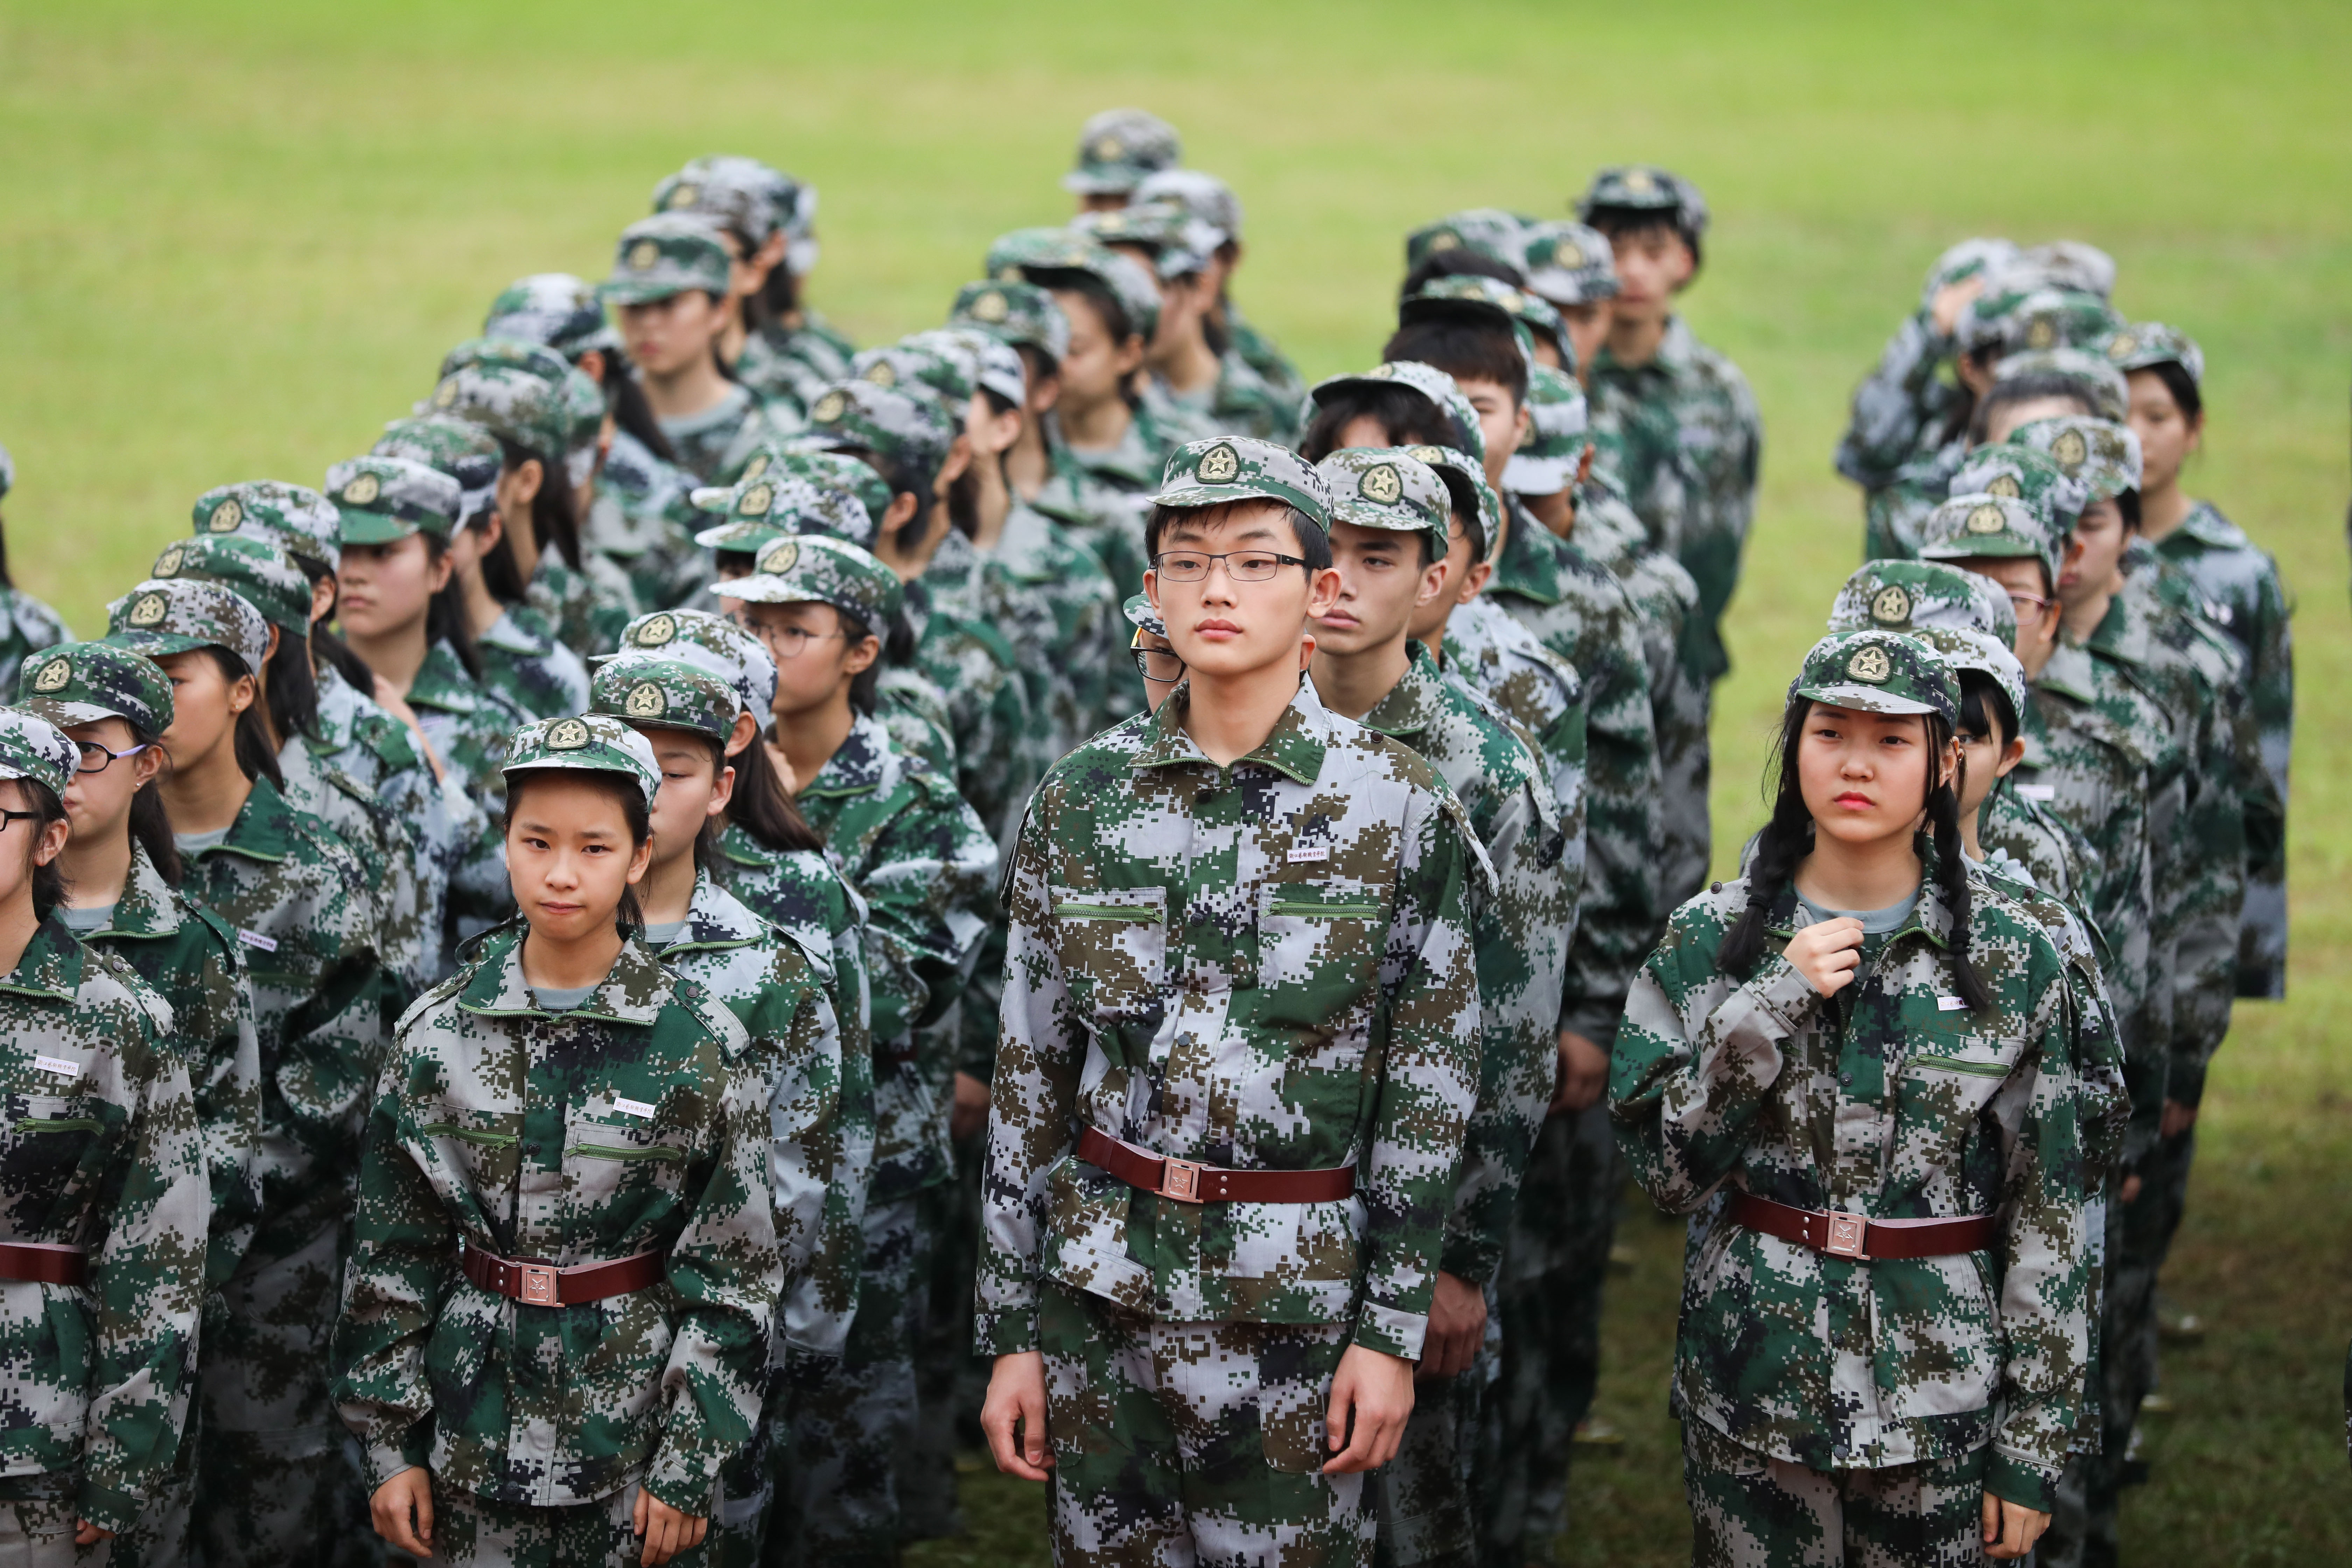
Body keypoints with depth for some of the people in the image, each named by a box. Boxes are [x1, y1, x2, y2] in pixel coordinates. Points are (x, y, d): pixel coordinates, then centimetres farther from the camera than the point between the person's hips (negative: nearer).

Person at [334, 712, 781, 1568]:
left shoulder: (701, 1044, -6)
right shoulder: (439, 1031, 0)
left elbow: (733, 1271, -4)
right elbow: (392, 1251, 4)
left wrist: (689, 1464, -8)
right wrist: (387, 1441, 1)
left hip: (632, 1428, -2)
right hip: (475, 1427, 2)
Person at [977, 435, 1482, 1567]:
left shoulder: (1401, 806, -4)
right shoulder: (1083, 798, 2)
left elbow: (1432, 1088, -2)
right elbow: (1027, 1071, 6)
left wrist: (1392, 1330, -6)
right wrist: (1011, 1329, 4)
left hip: (1299, 1300, -2)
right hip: (1098, 1284, 2)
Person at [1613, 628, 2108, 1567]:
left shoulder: (2013, 959, -2)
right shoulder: (1711, 939, 0)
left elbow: (2047, 1215, 0)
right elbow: (1662, 1168, -4)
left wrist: (2031, 1451, -3)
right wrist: (1769, 1007, -15)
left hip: (1942, 1405, 0)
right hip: (1753, 1394, 1)